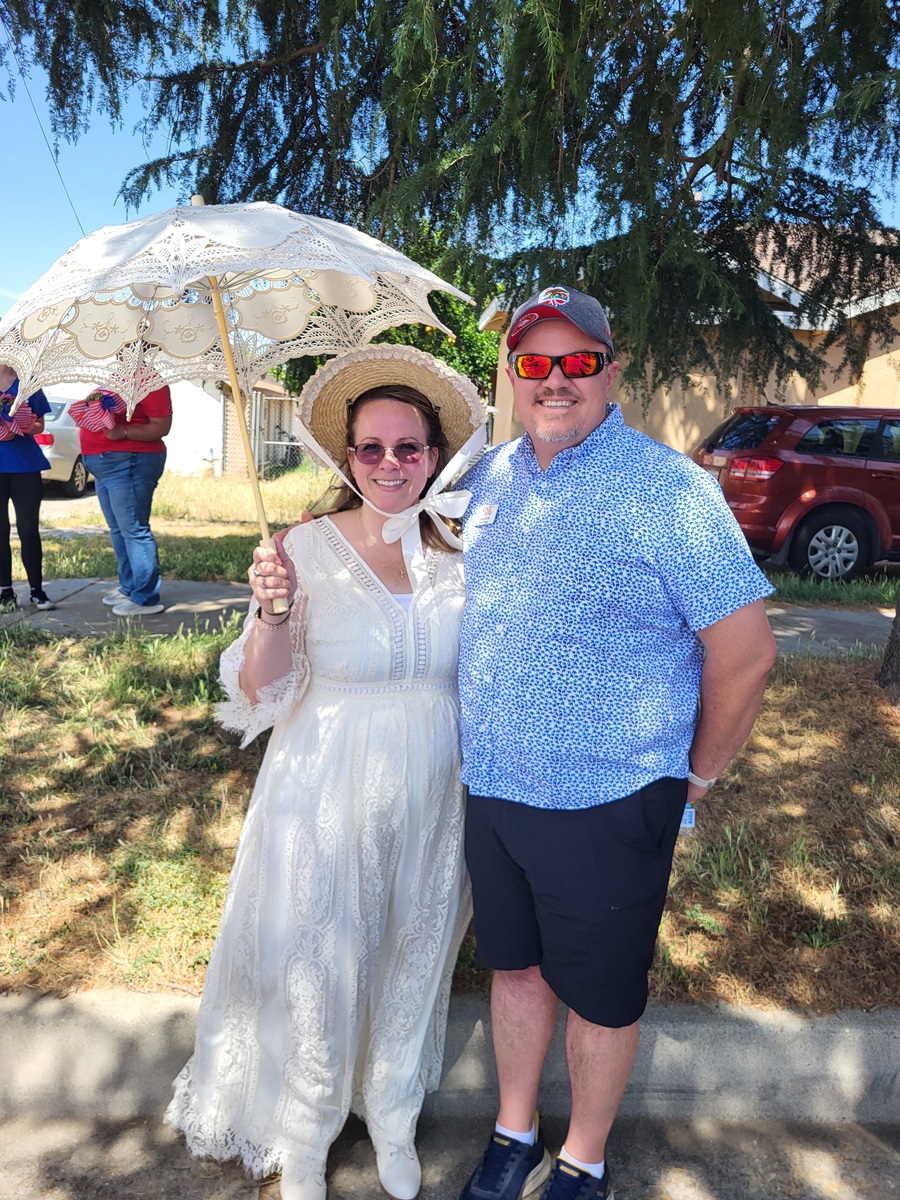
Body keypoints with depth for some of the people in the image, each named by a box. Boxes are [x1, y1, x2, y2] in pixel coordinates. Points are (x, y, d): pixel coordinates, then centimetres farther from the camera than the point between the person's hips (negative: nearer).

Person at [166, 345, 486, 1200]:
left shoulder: (462, 557, -4)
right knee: (315, 974, 12)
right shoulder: (307, 549, -13)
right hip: (326, 801, -3)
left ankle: (393, 1119, 51)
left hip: (431, 803, 3)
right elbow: (260, 694, -9)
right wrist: (271, 612, -25)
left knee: (411, 964, 21)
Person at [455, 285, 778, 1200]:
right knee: (513, 963, 22)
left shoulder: (667, 490, -16)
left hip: (606, 806, -5)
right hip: (491, 790, 6)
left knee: (598, 994, 15)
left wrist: (696, 775, -5)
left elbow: (745, 653, -15)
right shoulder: (489, 477, 3)